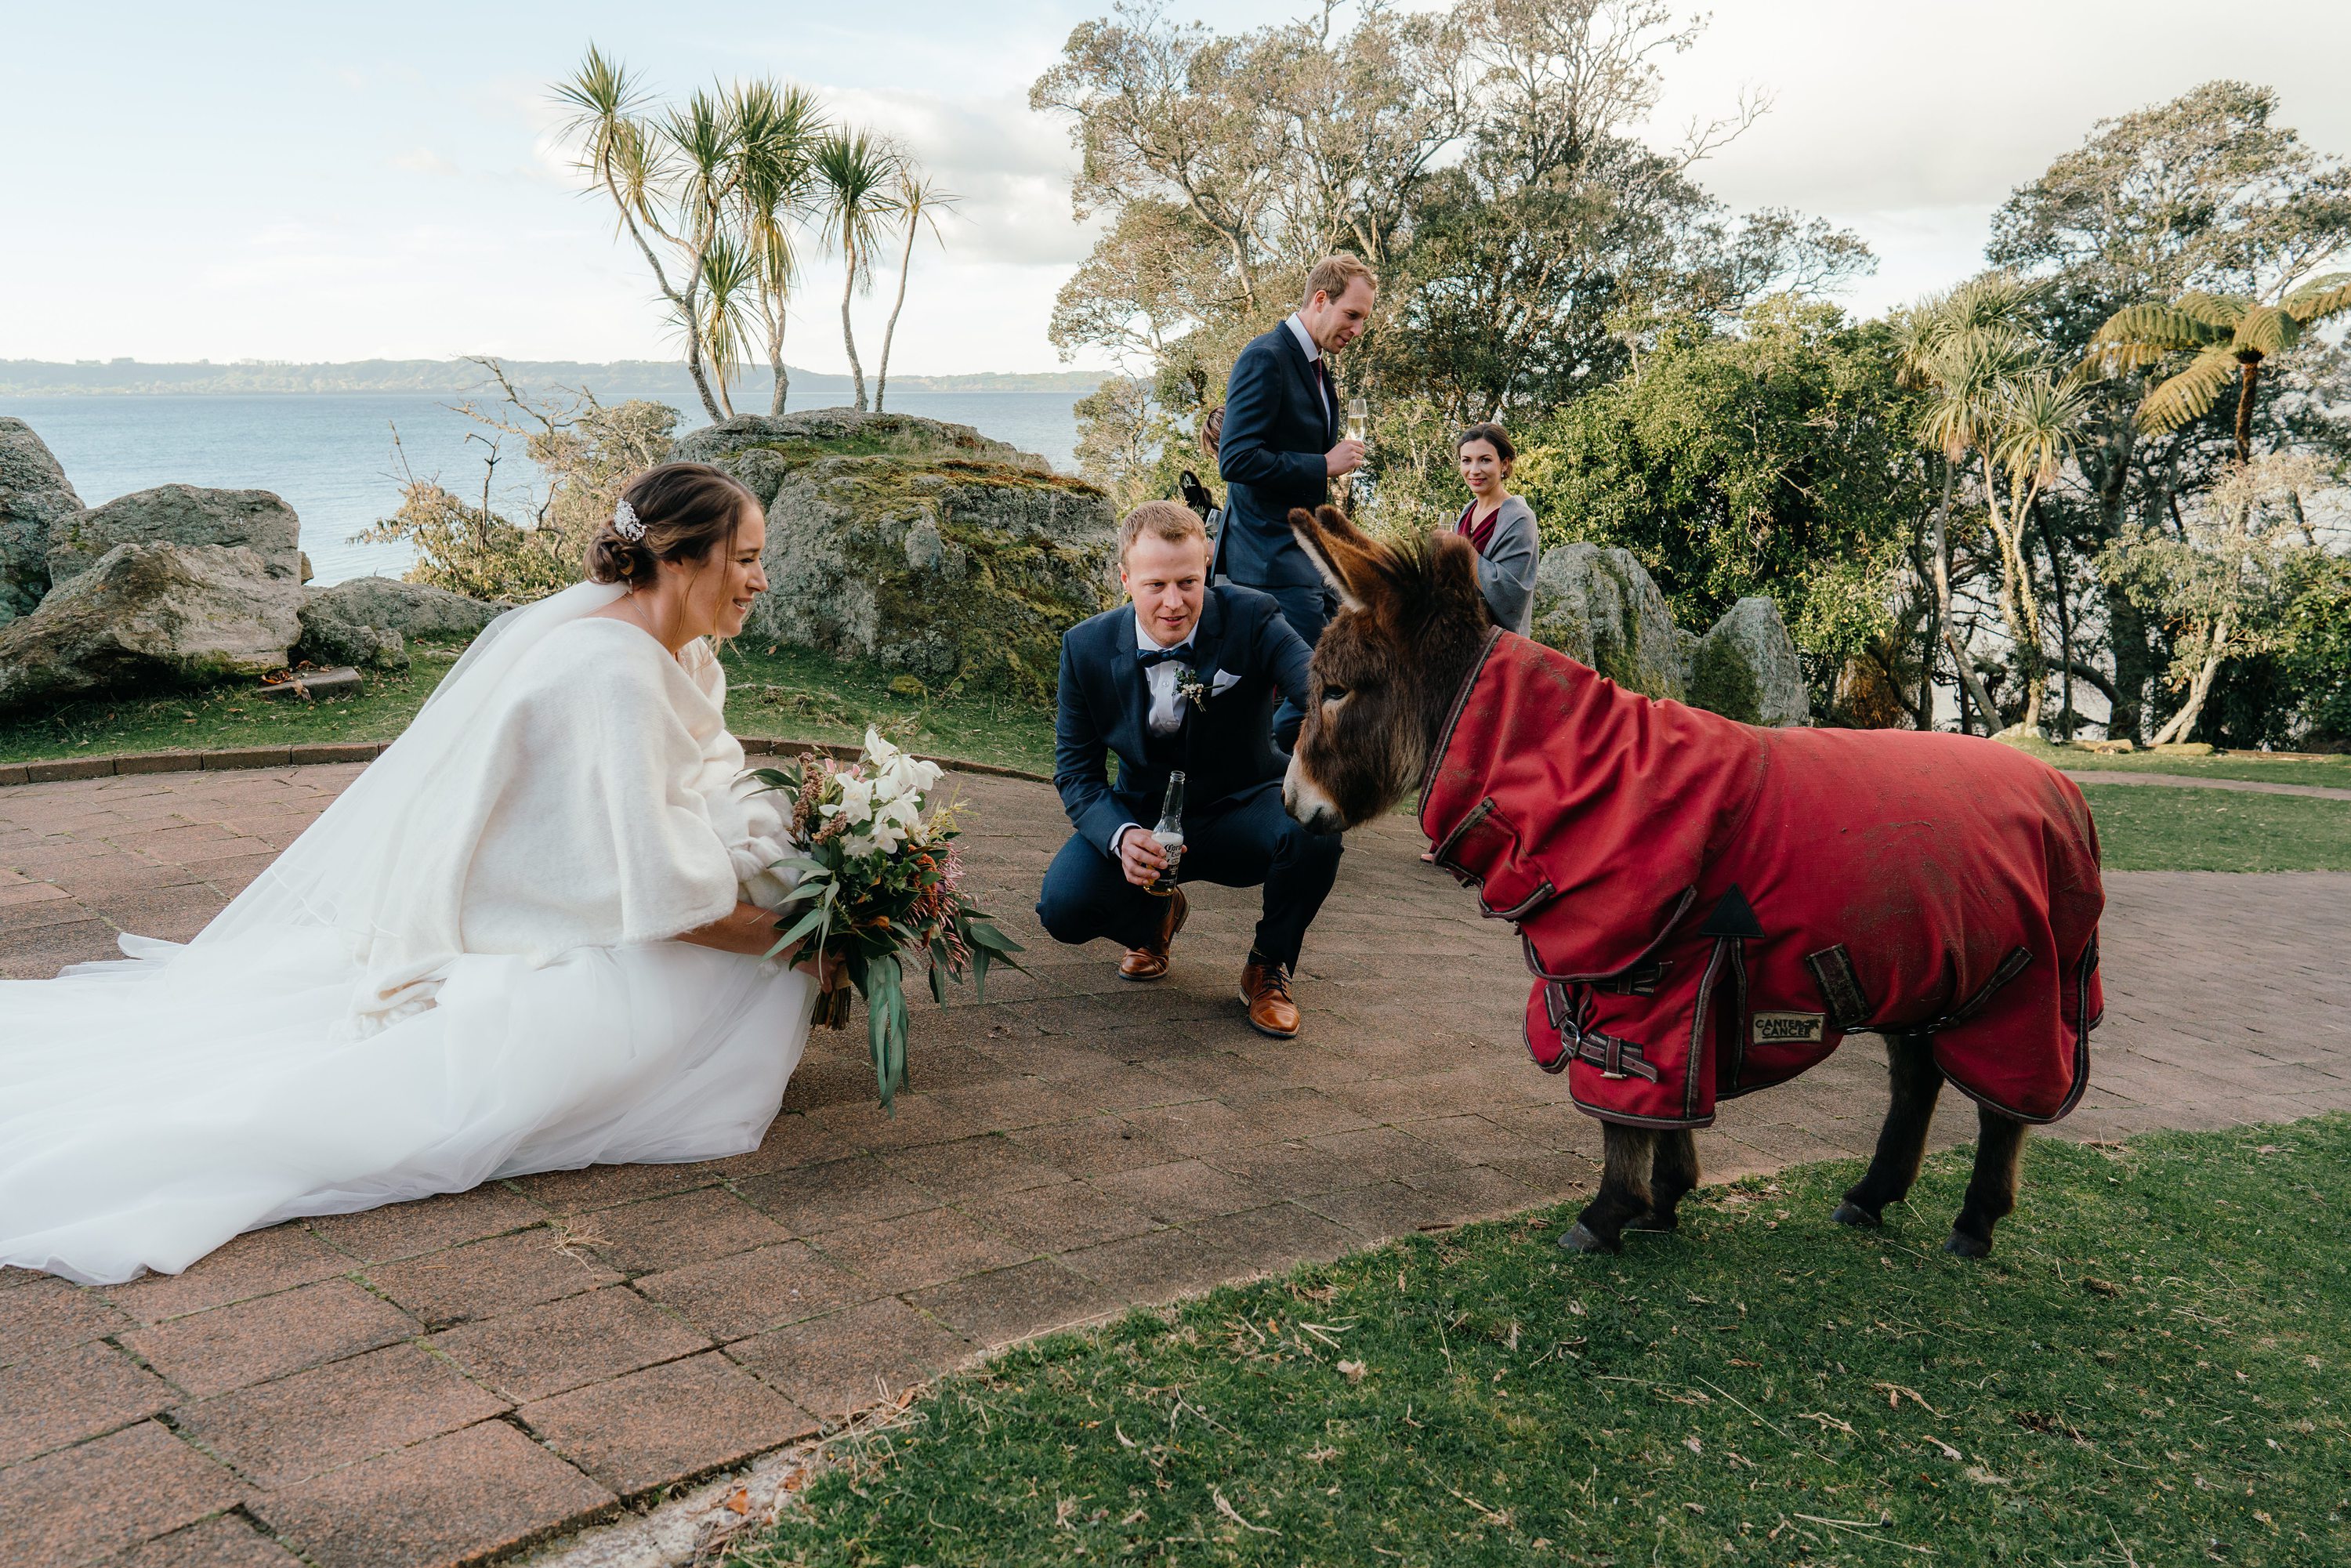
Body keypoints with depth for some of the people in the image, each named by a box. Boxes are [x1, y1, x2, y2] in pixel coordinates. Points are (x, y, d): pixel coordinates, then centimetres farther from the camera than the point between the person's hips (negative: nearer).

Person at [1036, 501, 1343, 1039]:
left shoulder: (1250, 620, -17)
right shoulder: (1087, 648, -10)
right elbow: (1076, 771, -6)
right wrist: (1120, 836, -28)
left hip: (1241, 813, -1)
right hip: (1144, 818, 1)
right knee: (1063, 907, -25)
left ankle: (1269, 966, -3)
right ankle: (1154, 918, 16)